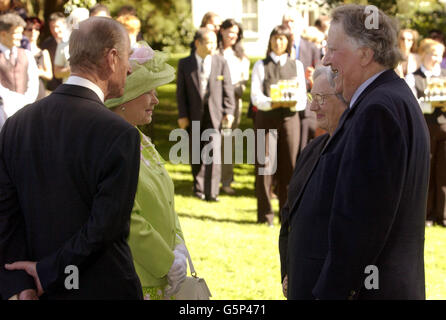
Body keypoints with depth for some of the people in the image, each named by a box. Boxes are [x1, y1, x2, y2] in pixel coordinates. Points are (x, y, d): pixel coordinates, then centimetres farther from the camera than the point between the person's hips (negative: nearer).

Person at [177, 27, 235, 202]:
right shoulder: (185, 64, 2)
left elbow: (227, 88, 3)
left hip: (214, 114, -1)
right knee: (196, 155, 10)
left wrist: (228, 111, -3)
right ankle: (199, 188, 26)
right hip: (194, 115, 1)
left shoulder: (220, 62, 2)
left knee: (214, 152, -11)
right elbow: (181, 91, 2)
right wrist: (182, 115, -3)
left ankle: (212, 192, -8)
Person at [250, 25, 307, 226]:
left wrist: (292, 102, -16)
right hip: (266, 118, -1)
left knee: (289, 165, -1)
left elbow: (302, 100, 7)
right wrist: (273, 103, -20)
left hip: (289, 117, 1)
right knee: (264, 165, -4)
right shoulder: (261, 66, 8)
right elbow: (255, 97, -3)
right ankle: (265, 214, 2)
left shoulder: (296, 66, 12)